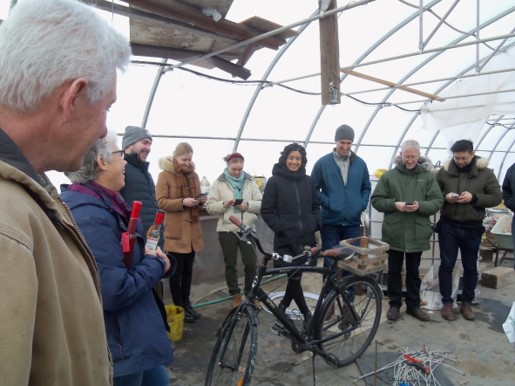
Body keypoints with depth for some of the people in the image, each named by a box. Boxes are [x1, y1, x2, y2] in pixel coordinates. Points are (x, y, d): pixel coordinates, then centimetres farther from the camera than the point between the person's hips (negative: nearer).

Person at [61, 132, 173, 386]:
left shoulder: (101, 203, 7)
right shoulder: (90, 215, -27)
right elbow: (115, 292, -31)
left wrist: (147, 256, -1)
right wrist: (156, 264, -15)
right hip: (117, 349, -10)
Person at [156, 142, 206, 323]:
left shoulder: (193, 174, 12)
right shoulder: (165, 175, -6)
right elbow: (161, 202, -11)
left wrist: (200, 200, -3)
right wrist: (182, 202, -24)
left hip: (192, 229, 6)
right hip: (175, 231, -5)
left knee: (188, 269, 14)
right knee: (177, 270, 3)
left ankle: (186, 302, 27)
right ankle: (179, 307, 15)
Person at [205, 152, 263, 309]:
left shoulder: (250, 181, 6)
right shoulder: (219, 183, 1)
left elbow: (261, 203, 3)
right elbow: (209, 206, -3)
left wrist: (248, 205, -15)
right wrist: (224, 204, -19)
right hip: (227, 229, -1)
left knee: (251, 263, 3)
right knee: (231, 265, 10)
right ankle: (235, 294, 27)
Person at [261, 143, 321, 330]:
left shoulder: (308, 181, 9)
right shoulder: (275, 181, -3)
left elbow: (315, 206, 16)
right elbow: (266, 210, -4)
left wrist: (317, 224, 1)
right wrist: (280, 227, -13)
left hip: (307, 237, 4)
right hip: (286, 239, -4)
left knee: (296, 275, 11)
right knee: (294, 276, -1)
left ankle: (283, 307, 35)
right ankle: (307, 314, 18)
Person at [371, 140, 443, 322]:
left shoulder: (428, 176, 2)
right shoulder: (389, 175, 0)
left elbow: (438, 202, -1)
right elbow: (376, 200, 0)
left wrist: (420, 206, -20)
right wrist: (394, 204, -17)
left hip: (417, 234, 1)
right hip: (394, 233, -1)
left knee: (413, 272, 15)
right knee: (394, 271, 12)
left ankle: (413, 305, 30)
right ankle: (394, 304, 26)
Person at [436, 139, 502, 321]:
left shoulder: (485, 173, -2)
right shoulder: (444, 172, -2)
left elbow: (497, 197, -3)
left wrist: (474, 198, -19)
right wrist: (445, 197, -17)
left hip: (472, 227, 1)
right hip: (448, 226, 0)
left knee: (470, 267, 12)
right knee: (446, 265, 5)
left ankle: (466, 303, 28)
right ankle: (447, 303, 17)